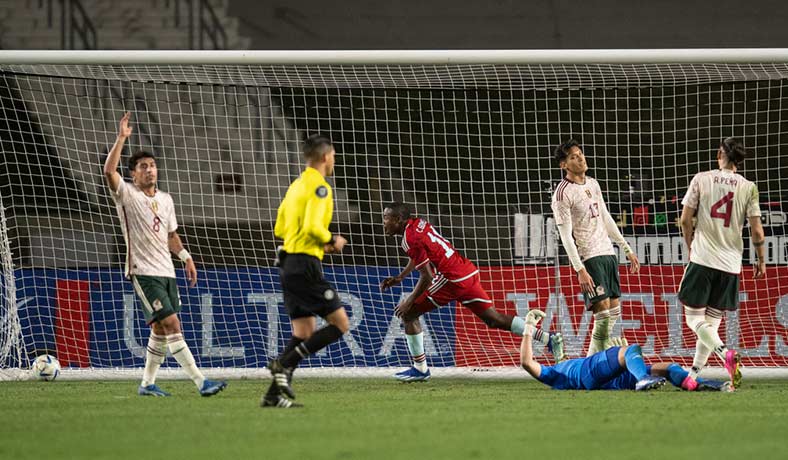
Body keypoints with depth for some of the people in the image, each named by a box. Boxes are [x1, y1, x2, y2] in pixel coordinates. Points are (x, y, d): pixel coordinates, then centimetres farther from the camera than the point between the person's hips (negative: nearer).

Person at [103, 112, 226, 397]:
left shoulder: (165, 200, 14)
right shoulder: (127, 195, -6)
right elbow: (109, 171, -23)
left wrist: (186, 257, 11)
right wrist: (121, 138, -26)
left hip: (166, 271, 7)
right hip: (143, 272, -7)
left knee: (161, 331, 9)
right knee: (171, 324, -15)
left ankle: (147, 383, 19)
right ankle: (200, 382, -19)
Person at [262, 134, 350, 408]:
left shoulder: (296, 185, 18)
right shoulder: (319, 186, -10)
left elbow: (279, 229, 22)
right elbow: (312, 226, -23)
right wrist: (332, 241, -4)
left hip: (289, 263, 9)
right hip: (306, 264, -9)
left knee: (304, 332, 10)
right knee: (340, 324, -5)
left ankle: (275, 394, 2)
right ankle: (284, 364, -13)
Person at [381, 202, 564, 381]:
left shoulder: (411, 239, -14)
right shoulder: (418, 223, 13)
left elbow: (427, 277, -16)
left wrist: (409, 301, -8)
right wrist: (399, 277, 29)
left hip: (452, 279, -9)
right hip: (469, 272, 9)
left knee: (408, 313, 1)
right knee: (493, 318, 12)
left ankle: (420, 369, 4)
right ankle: (547, 339, 5)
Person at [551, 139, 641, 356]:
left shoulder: (593, 184, 13)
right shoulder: (563, 194, -12)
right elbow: (566, 236, -15)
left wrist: (627, 250, 20)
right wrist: (580, 270, -22)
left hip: (608, 252, 8)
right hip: (589, 257, -8)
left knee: (614, 311, 8)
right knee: (603, 311, -15)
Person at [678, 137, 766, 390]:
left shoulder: (701, 179, -1)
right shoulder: (749, 188, 1)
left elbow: (685, 220, 1)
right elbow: (756, 231, -2)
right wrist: (761, 261, 14)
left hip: (702, 258, -2)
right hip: (730, 264, 2)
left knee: (694, 318, 2)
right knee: (712, 321, 12)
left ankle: (725, 353, -24)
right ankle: (693, 375, 10)